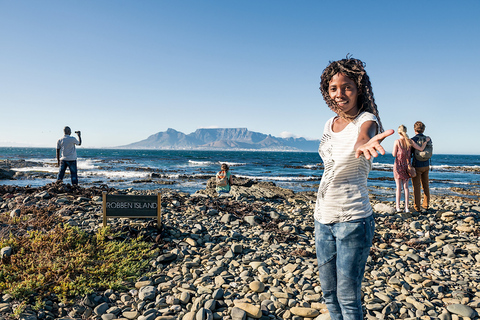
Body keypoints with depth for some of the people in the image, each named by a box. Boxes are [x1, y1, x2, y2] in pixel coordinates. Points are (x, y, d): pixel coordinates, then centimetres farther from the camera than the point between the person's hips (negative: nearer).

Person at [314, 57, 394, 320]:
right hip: (323, 218, 6)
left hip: (353, 220, -6)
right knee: (329, 292, 18)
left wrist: (363, 144, -63)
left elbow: (363, 134, -38)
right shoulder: (330, 124, 7)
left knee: (348, 297, 5)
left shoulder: (367, 120, -12)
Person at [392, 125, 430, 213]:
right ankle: (406, 207, 8)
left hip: (398, 165, -3)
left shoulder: (397, 141, -11)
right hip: (406, 166, 3)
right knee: (406, 187, 9)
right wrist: (426, 141, 16)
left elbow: (394, 154, -8)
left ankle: (397, 207, 2)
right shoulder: (410, 141, -3)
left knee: (398, 187, 3)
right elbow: (421, 149, 2)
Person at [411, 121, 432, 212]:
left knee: (416, 187, 0)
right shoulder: (428, 139, 2)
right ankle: (426, 205, 22)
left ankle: (417, 207, 3)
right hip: (426, 165, 6)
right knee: (425, 186, 14)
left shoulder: (413, 140, -14)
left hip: (417, 166, -5)